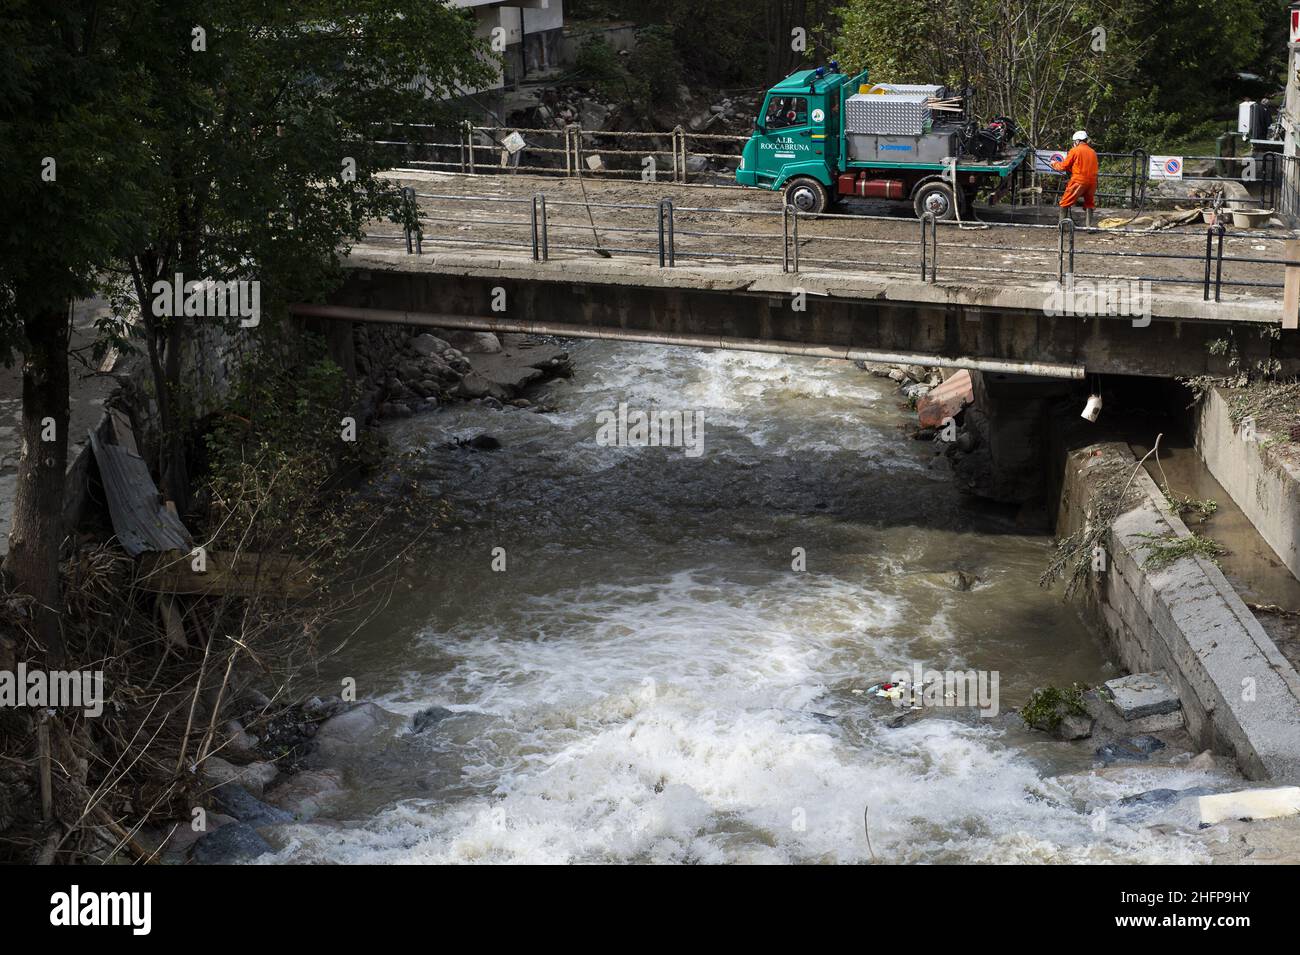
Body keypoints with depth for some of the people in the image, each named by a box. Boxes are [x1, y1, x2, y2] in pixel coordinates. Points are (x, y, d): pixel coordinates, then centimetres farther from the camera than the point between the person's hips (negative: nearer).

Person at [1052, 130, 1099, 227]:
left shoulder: (1075, 151, -4)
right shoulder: (1093, 152, 12)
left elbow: (1064, 166, -1)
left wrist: (1054, 164, 19)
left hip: (1078, 181, -5)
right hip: (1092, 181, 5)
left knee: (1065, 203, 5)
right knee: (1089, 204, 15)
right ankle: (1089, 225, 9)